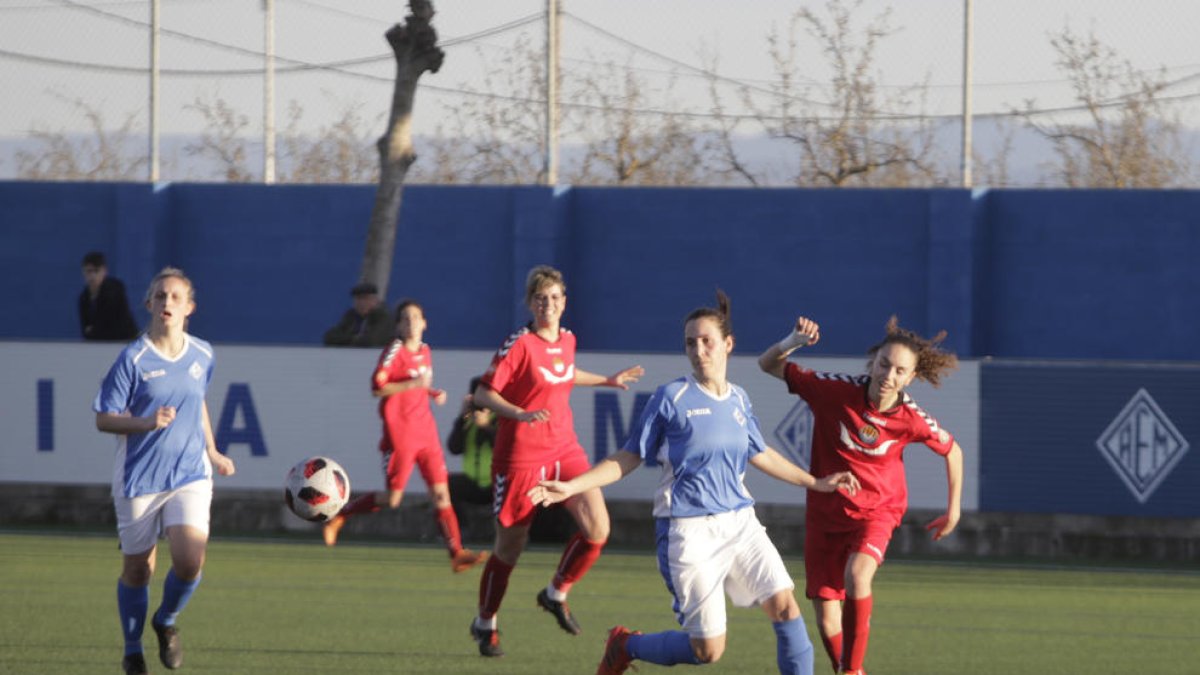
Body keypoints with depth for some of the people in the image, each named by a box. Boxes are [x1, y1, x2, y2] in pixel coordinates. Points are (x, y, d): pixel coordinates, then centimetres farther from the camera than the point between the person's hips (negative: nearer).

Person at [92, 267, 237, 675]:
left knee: (190, 560, -17)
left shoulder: (202, 356, 4)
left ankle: (166, 622, 13)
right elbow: (104, 419, -9)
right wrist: (145, 422, -25)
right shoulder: (133, 358, -10)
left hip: (190, 475, 2)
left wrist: (212, 453, 23)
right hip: (139, 479, -2)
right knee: (137, 568, 6)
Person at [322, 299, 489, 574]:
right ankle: (340, 515, 18)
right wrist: (412, 384, -23)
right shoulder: (394, 352, -9)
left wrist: (434, 393, 8)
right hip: (399, 432, -6)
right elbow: (376, 388, -16)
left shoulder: (425, 352, 12)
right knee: (392, 499, -2)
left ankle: (456, 553, -7)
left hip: (425, 431, 6)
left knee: (441, 493, -3)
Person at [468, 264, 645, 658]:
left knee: (597, 529, -10)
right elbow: (483, 393, -15)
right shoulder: (519, 345, -14)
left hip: (564, 449, 6)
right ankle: (485, 624, 23)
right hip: (521, 455, -6)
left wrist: (608, 381, 31)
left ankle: (556, 594, 14)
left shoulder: (567, 340, 6)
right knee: (510, 547, 3)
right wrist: (520, 414, -29)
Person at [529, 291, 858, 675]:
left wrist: (816, 483, 29)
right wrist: (570, 488, -10)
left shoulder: (738, 399, 7)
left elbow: (760, 455, 24)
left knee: (785, 606, -11)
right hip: (689, 530, -5)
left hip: (739, 523, 5)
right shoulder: (672, 398, -7)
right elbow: (628, 458, -1)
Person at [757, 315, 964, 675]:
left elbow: (952, 451, 6)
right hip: (825, 514, 1)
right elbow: (768, 365, -9)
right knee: (828, 624, -3)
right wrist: (792, 341, -30)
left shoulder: (912, 419, -15)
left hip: (876, 510, -1)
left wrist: (953, 510, 11)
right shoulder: (835, 391, -18)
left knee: (857, 575, -33)